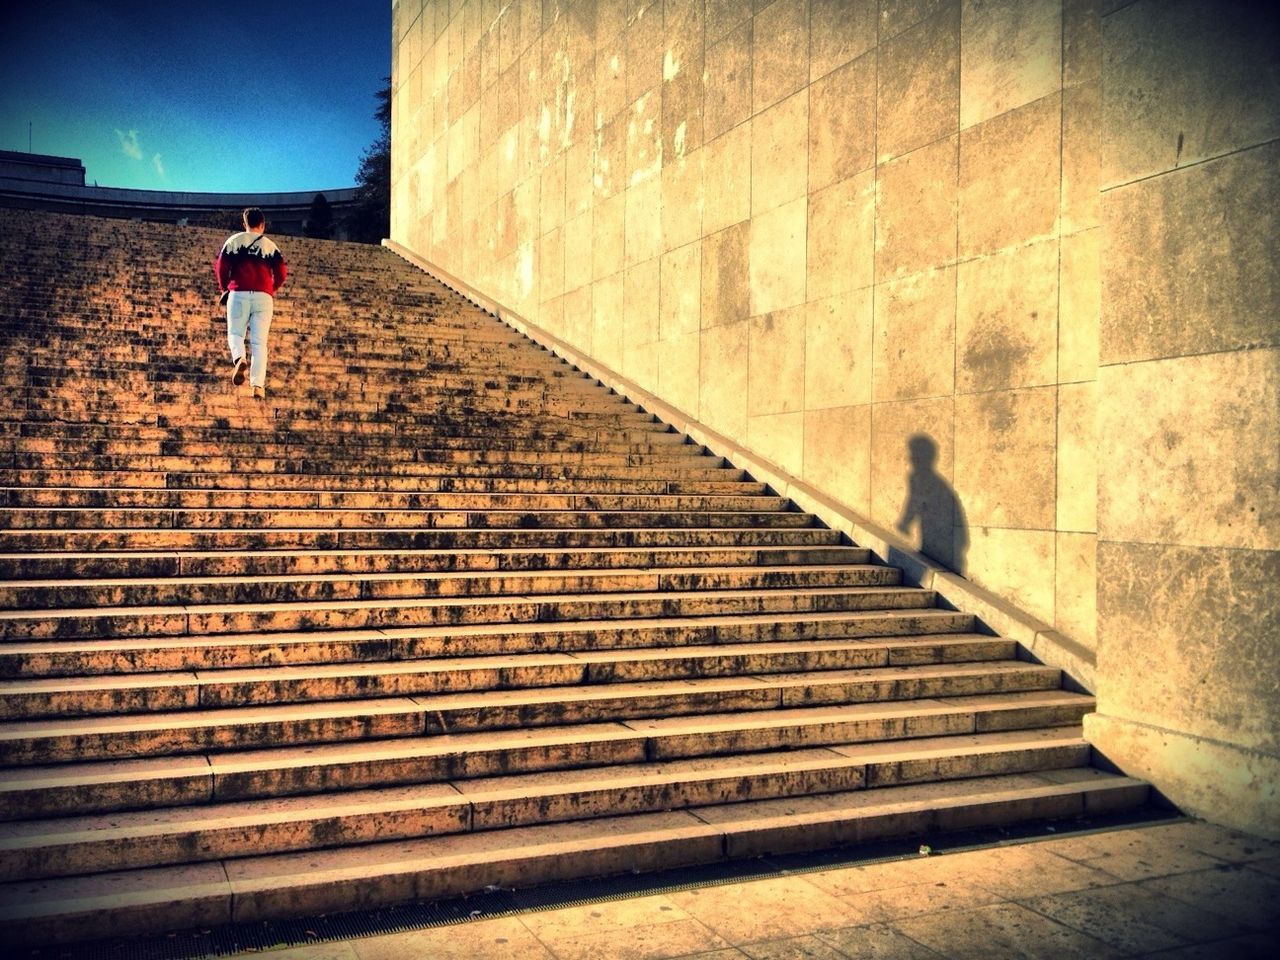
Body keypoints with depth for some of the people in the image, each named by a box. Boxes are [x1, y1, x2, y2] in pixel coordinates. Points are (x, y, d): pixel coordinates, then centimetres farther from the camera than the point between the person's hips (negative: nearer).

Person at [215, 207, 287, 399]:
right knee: (259, 342, -1)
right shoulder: (270, 245, 10)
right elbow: (282, 273, 2)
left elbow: (220, 267, 3)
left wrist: (225, 288, 19)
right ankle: (258, 385, -12)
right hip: (263, 296, 1)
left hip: (239, 294, 0)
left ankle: (239, 359, -25)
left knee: (235, 333, 9)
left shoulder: (234, 240, 10)